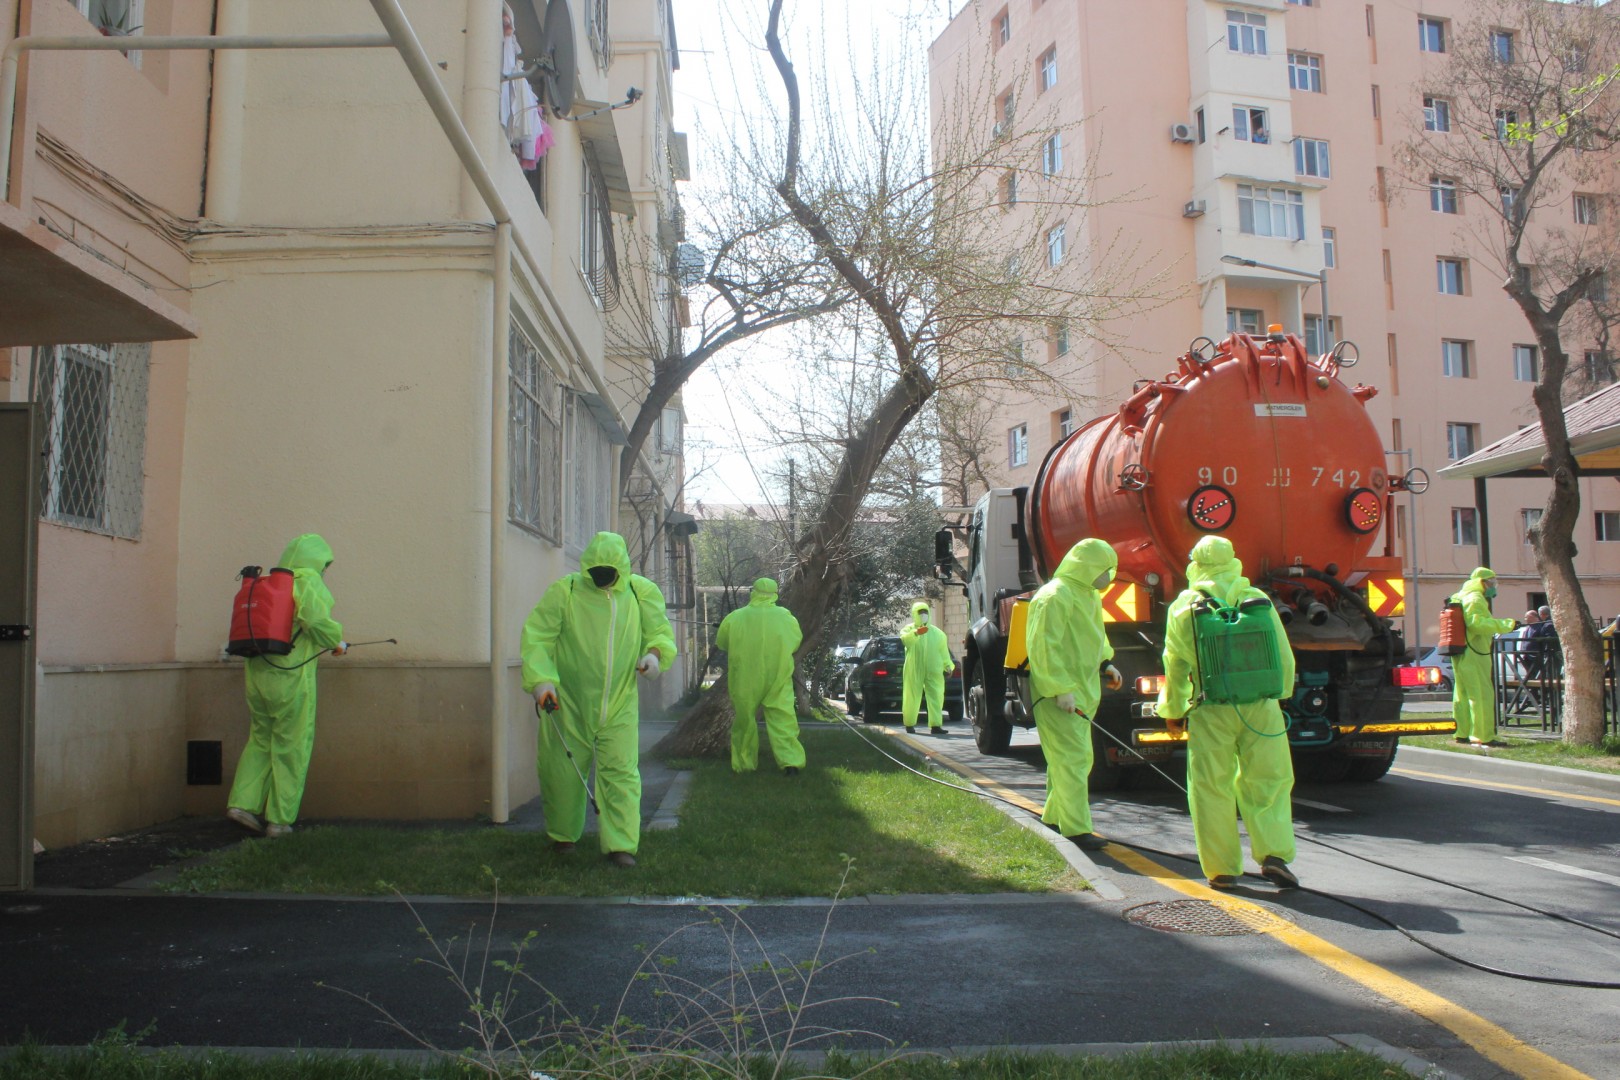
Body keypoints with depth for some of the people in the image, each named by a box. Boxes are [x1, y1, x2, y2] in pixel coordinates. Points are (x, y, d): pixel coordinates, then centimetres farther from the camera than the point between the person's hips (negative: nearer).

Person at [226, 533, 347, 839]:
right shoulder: (308, 581, -6)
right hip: (291, 676, -7)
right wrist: (336, 642, -7)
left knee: (261, 739, 20)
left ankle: (243, 802, 9)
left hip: (257, 673, 7)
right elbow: (315, 618, -23)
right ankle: (279, 819, 7)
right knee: (292, 747, 3)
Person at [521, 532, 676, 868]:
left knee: (622, 771, -6)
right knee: (564, 769, 11)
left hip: (619, 704, 1)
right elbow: (536, 637, -6)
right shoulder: (564, 591, -5)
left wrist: (654, 654, -15)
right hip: (569, 701, 0)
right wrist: (541, 679, -19)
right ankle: (563, 834, 35)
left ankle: (620, 844, 0)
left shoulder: (641, 593, 1)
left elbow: (660, 631, 8)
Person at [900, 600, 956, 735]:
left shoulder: (937, 633, 15)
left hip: (933, 672, 3)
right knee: (912, 698, 2)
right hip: (914, 671, -2)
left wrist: (948, 665, 3)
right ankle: (909, 724, 14)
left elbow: (944, 652, 17)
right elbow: (904, 639, -20)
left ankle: (936, 725, -6)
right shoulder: (909, 629, 4)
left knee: (936, 697, -6)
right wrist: (915, 633, -40)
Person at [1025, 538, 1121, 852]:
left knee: (1079, 758, 16)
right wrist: (1060, 689, -25)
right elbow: (1042, 647, -22)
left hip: (1082, 692, 10)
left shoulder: (1089, 595, 15)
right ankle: (1076, 828, -5)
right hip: (1057, 696, -10)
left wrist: (1105, 663, 15)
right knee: (1071, 758, -9)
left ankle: (1054, 816, 28)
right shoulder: (1054, 596, -18)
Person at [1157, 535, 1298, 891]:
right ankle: (1274, 854, 1)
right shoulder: (1259, 601, 5)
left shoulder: (1183, 608, 0)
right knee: (1266, 784, 12)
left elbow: (1175, 667, 5)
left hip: (1210, 711, -1)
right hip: (1260, 707, 1)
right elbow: (1284, 659, 9)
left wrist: (1173, 711, 17)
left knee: (1212, 789, 6)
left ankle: (1221, 869, 9)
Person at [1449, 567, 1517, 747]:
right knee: (1482, 695, -8)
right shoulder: (1475, 599, -12)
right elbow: (1478, 623, -26)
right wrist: (1507, 624, -24)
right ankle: (1482, 736, -7)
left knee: (1462, 694, 14)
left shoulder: (1461, 596, 18)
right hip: (1473, 654, -10)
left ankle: (1462, 733, 19)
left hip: (1460, 653, 10)